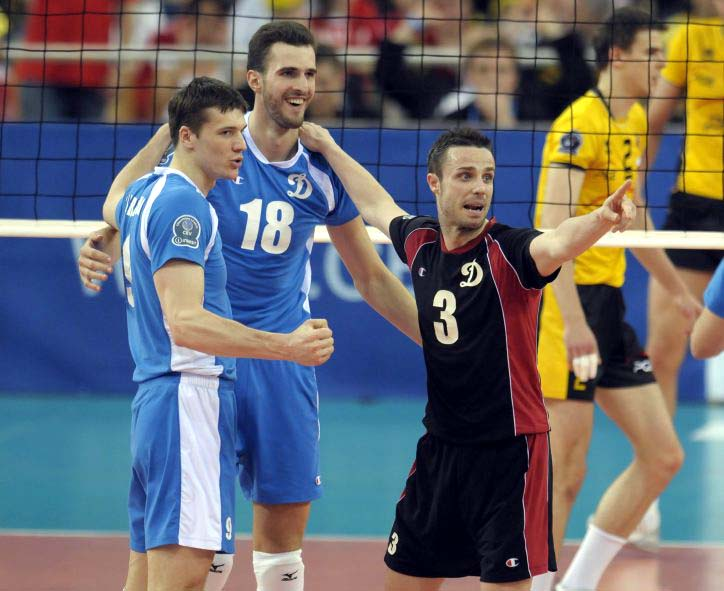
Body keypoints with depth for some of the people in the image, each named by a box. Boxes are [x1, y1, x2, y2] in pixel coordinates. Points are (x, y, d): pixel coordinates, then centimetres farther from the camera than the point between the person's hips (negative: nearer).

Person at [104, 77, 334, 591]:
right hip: (189, 395, -10)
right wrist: (287, 346, -31)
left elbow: (113, 207, 43)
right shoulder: (182, 205, -14)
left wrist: (160, 139, 52)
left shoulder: (145, 194, 15)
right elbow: (185, 322, -24)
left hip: (154, 399, 10)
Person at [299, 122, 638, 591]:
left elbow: (558, 244, -38)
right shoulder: (421, 242, 3)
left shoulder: (508, 251, -14)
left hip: (509, 450, -6)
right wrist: (328, 147, 36)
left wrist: (600, 220, -58)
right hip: (440, 447, 6)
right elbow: (378, 206, 25)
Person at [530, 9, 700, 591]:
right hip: (569, 302, -9)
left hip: (609, 302, 9)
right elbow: (552, 231, -22)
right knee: (565, 474, -7)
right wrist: (573, 320, -30)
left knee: (663, 457, 7)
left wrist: (678, 290, 34)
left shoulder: (634, 122, 14)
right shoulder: (581, 123, -14)